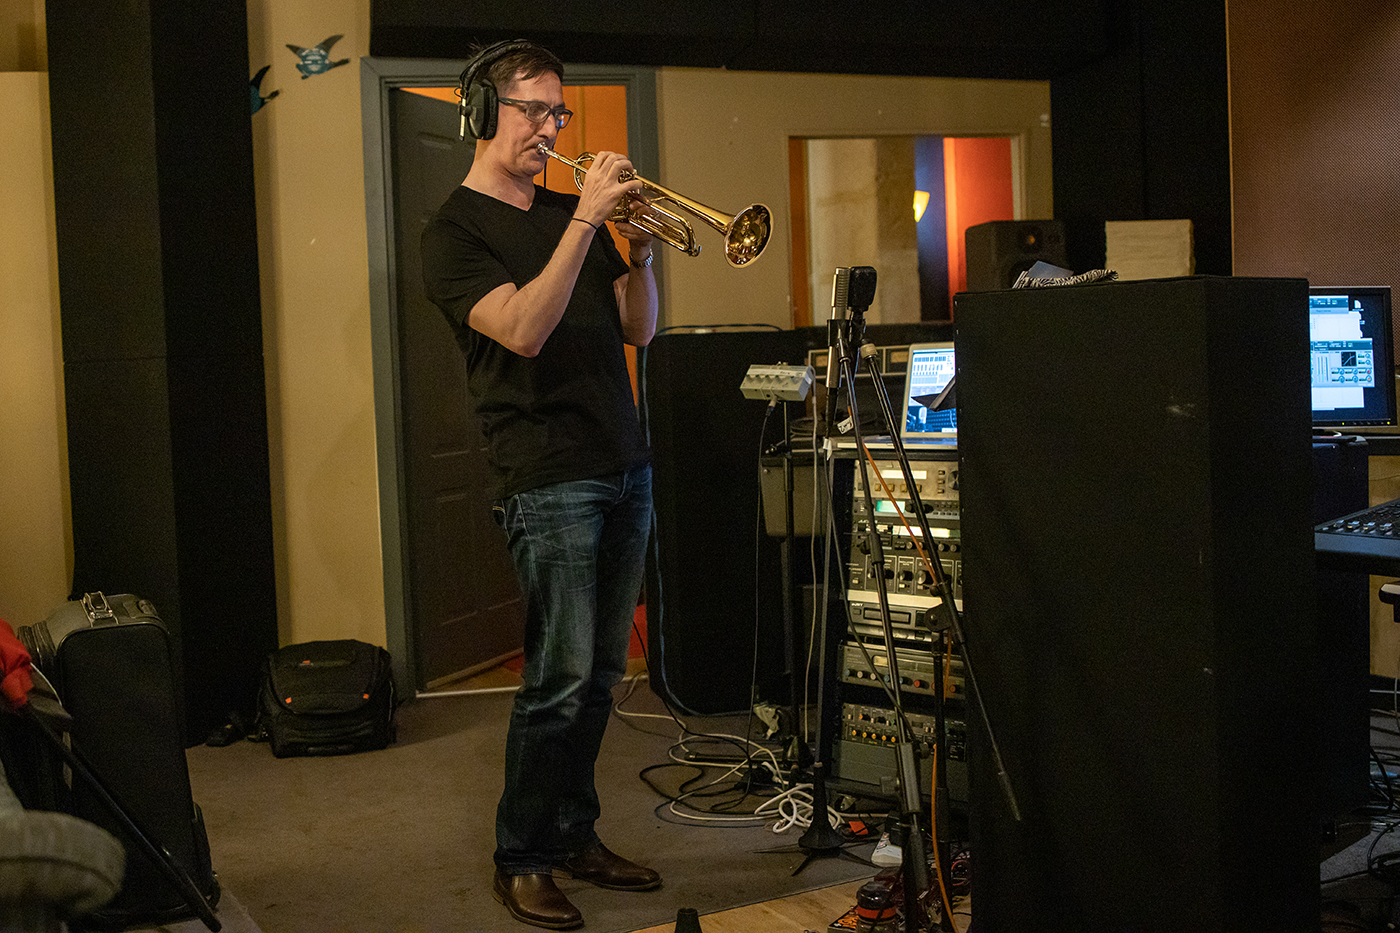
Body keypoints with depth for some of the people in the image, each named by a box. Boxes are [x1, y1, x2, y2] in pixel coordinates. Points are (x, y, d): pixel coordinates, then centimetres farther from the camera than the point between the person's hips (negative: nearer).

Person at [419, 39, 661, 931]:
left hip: (625, 469, 7)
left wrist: (639, 252, -3)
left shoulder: (571, 212, 17)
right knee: (561, 676, -6)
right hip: (549, 479, -7)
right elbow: (523, 330, -18)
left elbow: (638, 330, 15)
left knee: (601, 672, 10)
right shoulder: (456, 231, -3)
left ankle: (574, 833, 23)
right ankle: (521, 859, 9)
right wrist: (585, 221, -20)